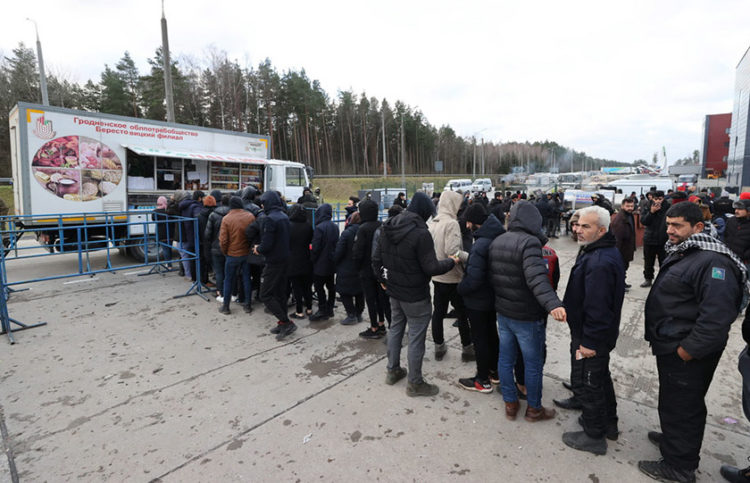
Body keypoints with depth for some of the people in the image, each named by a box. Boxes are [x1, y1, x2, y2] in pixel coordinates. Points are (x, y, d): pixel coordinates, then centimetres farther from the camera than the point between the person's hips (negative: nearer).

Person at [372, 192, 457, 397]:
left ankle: (393, 370, 37)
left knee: (396, 328, 21)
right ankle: (415, 383, 19)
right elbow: (431, 267, -22)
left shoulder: (388, 228, 1)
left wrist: (383, 279, 19)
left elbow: (376, 257, 6)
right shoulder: (420, 233, -24)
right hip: (415, 295, -8)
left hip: (394, 291, 8)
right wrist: (451, 261, -4)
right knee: (416, 337, 5)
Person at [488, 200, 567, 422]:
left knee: (505, 359, 18)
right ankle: (534, 409, 30)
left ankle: (510, 404, 33)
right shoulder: (529, 242, -22)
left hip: (503, 312, 7)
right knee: (533, 365, 12)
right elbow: (536, 278, -38)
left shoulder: (496, 242, 3)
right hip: (527, 316, -7)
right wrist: (552, 303, -48)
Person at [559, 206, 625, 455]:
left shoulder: (599, 262, -29)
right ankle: (609, 423, 44)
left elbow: (597, 307, -30)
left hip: (589, 338, -11)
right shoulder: (608, 252, 7)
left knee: (586, 384, 5)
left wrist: (589, 342, -24)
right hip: (603, 334, 11)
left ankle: (594, 436, 22)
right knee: (601, 377, 25)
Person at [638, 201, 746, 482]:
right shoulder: (681, 254, 9)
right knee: (672, 402, 25)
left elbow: (717, 316, -29)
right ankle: (672, 438, 46)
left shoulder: (713, 262, -23)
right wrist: (662, 339, 19)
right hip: (670, 346, 9)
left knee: (680, 406, 6)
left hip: (686, 354, -9)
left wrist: (687, 350, -23)